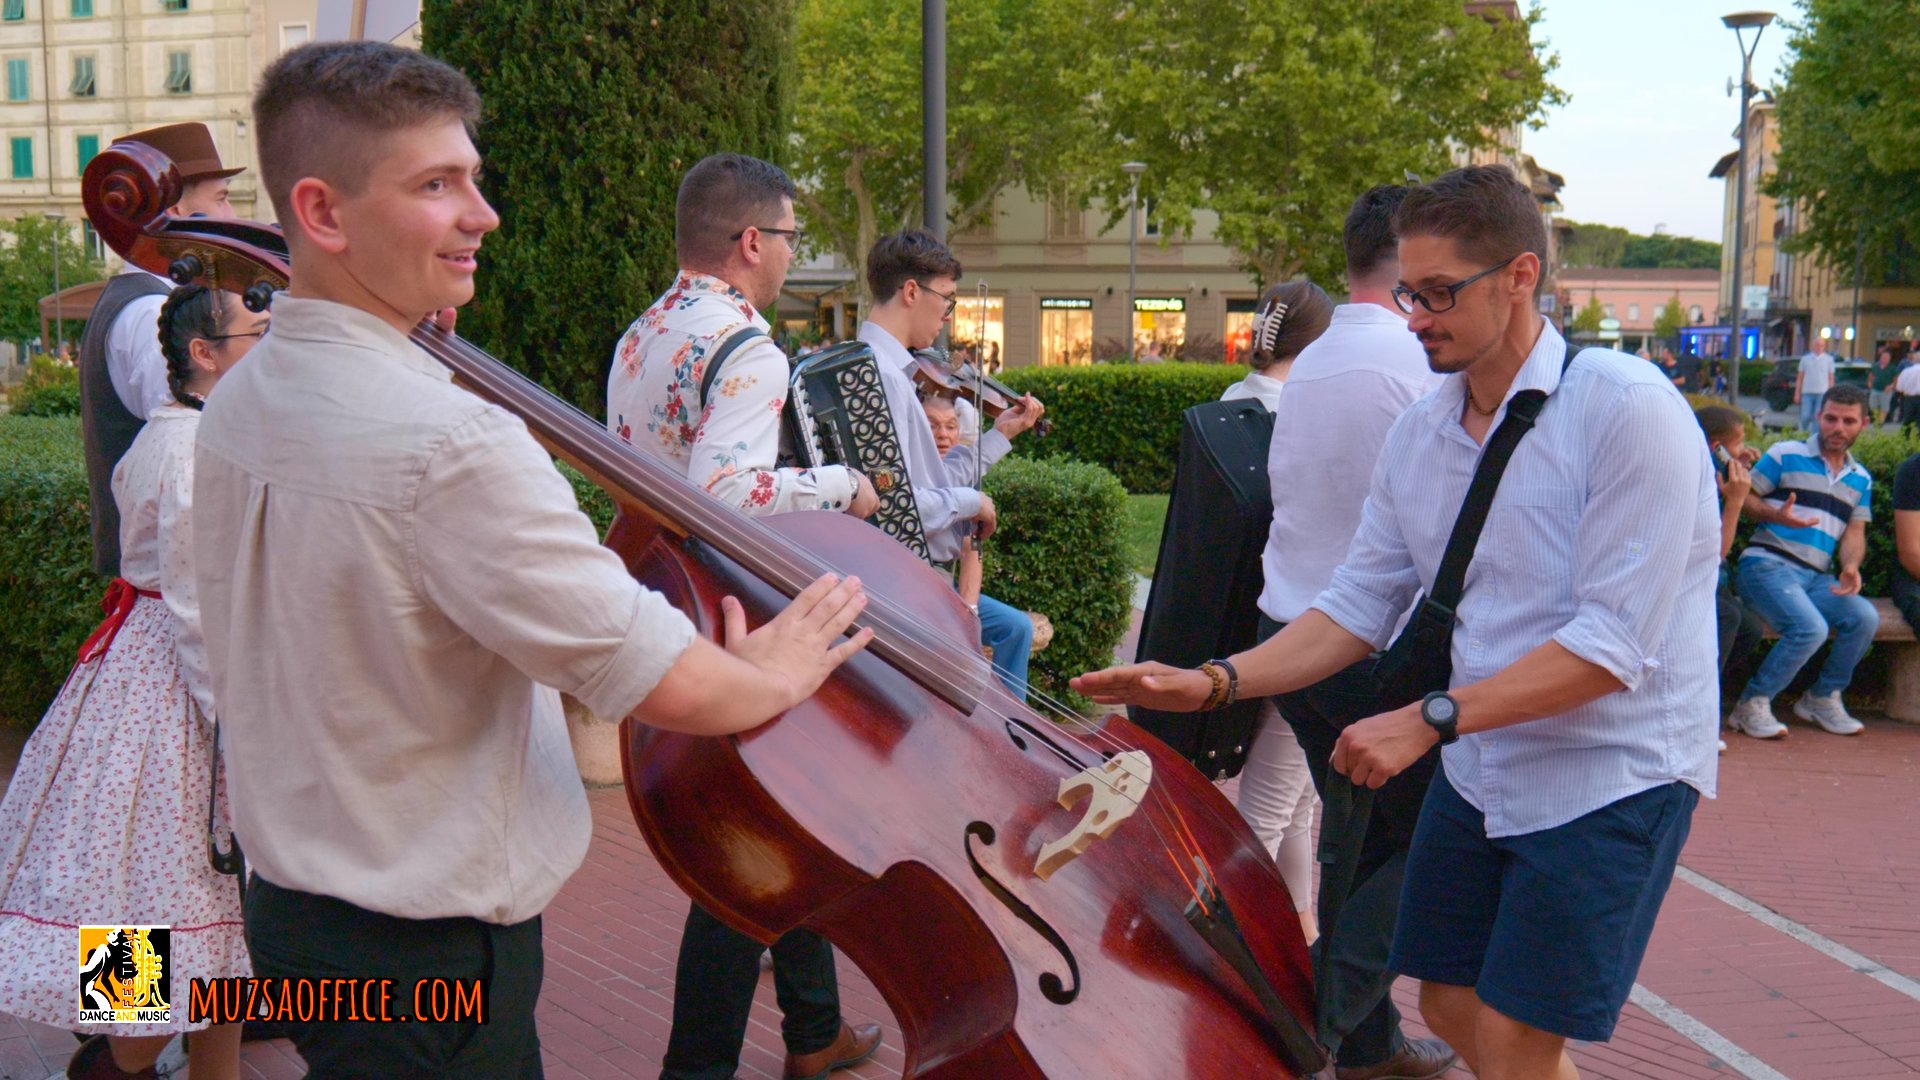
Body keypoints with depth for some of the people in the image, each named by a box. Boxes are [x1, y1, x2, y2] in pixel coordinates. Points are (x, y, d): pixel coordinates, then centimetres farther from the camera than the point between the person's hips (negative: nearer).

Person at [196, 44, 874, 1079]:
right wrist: (777, 676, -6)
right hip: (430, 949, -9)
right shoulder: (450, 442, -29)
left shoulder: (238, 402, 1)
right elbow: (668, 685, -26)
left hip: (290, 898, 10)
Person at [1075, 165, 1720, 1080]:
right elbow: (1359, 604, 4)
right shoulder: (1419, 435, 3)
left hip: (1610, 774, -6)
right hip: (1479, 767, 6)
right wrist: (1214, 683, -9)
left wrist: (1431, 719, -27)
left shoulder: (1626, 409, -18)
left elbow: (1615, 643, -23)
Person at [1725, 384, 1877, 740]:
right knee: (1811, 628, -31)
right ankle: (1753, 704, -12)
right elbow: (1745, 496, 1)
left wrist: (1851, 566, -6)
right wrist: (1776, 516, -18)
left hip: (1816, 578, 6)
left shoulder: (1860, 479, 20)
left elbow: (1854, 531, 15)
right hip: (1768, 564, -5)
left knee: (1865, 617, -23)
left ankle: (1822, 698, 1)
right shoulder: (1785, 455, 3)